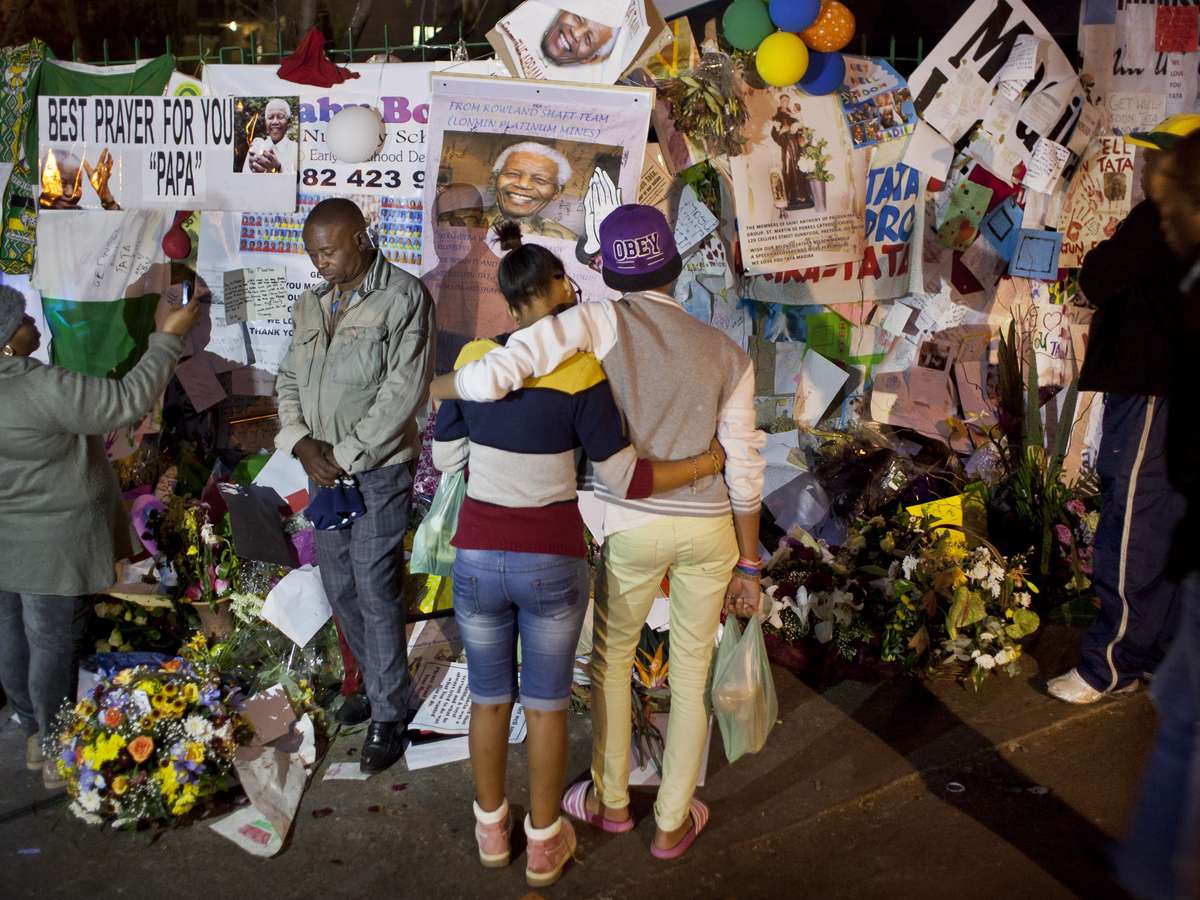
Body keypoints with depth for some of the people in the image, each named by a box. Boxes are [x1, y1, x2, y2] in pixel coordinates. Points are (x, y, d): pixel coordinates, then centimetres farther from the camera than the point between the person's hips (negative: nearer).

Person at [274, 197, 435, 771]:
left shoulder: (403, 297, -10)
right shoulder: (310, 305, 11)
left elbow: (404, 391, -16)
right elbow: (289, 380, 13)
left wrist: (345, 455, -15)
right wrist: (302, 444, -6)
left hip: (377, 469, -7)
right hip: (323, 468, 7)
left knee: (376, 592, -4)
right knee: (339, 587, 13)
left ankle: (388, 717, 8)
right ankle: (377, 684, 31)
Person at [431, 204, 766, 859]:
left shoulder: (604, 320, -14)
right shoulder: (728, 355, -2)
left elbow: (493, 376, -27)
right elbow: (743, 471, -1)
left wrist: (437, 385, -4)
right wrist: (747, 567, 8)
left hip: (633, 527, -2)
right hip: (710, 529, 2)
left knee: (611, 654, 23)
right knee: (692, 670, 18)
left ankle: (610, 799, 37)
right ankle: (672, 822, 29)